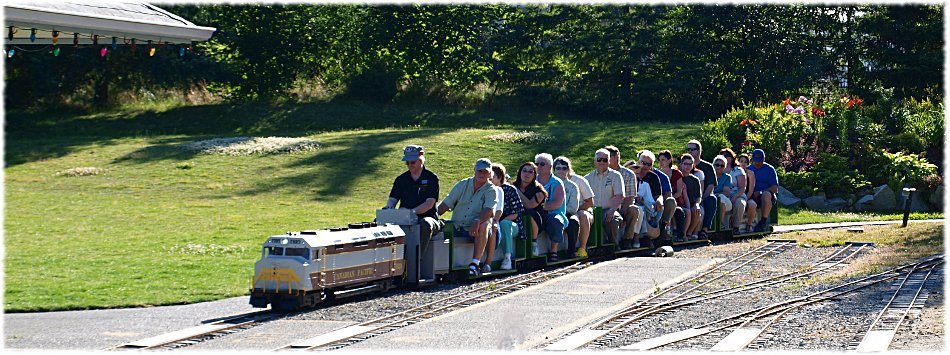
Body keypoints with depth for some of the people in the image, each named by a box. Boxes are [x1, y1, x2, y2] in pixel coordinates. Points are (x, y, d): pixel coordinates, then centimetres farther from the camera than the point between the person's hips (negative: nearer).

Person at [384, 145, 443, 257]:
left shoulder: (431, 178, 2)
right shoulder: (401, 179, 17)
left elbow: (430, 203, -9)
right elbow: (392, 199, 11)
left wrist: (413, 211, -25)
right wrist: (390, 207, -15)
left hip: (427, 217, -4)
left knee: (425, 224, -40)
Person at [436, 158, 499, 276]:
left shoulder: (491, 190, 1)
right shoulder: (462, 185, 12)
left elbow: (489, 210, -17)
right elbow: (446, 204, 7)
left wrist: (477, 221, -37)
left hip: (475, 231, -3)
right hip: (456, 228, 3)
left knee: (484, 225, -36)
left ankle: (475, 263, -38)